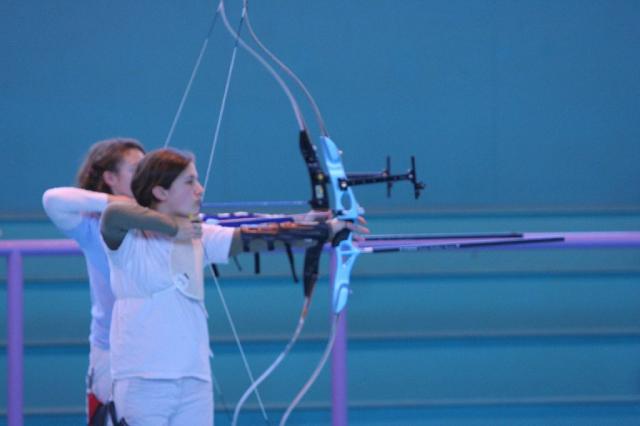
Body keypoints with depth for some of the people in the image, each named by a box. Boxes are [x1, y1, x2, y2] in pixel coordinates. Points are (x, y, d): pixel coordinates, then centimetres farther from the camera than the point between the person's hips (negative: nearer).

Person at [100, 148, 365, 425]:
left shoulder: (199, 237, 10)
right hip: (142, 382, -6)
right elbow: (113, 214, -28)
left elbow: (257, 238, 7)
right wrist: (173, 227, -17)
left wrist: (327, 229, 2)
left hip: (195, 380, 6)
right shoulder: (128, 238, -7)